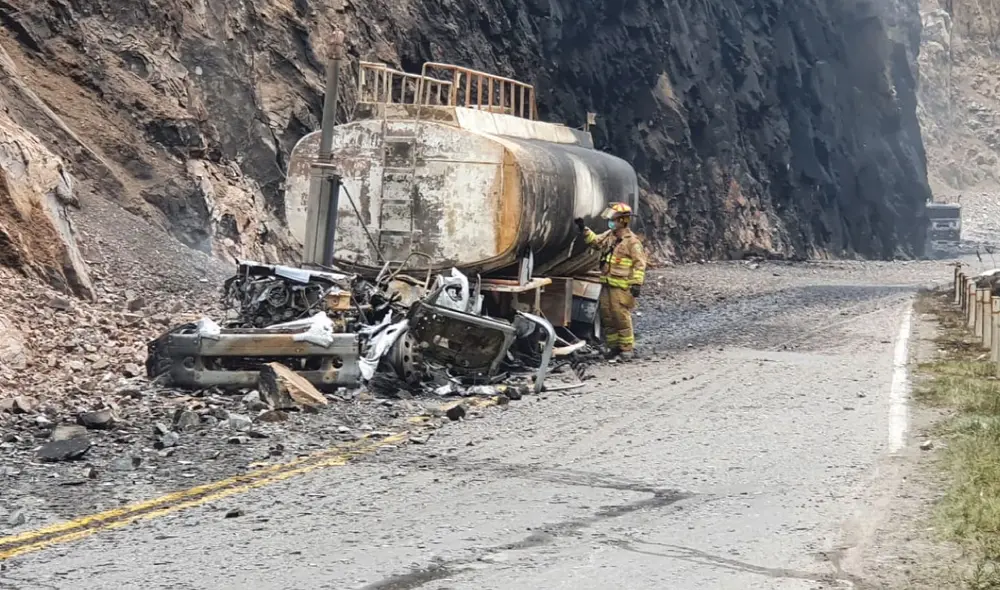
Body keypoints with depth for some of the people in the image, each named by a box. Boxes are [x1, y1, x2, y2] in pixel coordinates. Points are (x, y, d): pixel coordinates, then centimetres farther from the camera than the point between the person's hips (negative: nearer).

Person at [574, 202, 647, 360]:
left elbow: (639, 263, -13)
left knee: (621, 317, -8)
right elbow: (595, 241, 28)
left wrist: (637, 283, -18)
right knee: (607, 317, 10)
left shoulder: (631, 241, -11)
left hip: (622, 287, -8)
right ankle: (613, 346, 20)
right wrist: (584, 229, 16)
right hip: (607, 285, 8)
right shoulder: (609, 236, 12)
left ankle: (627, 348, 1)